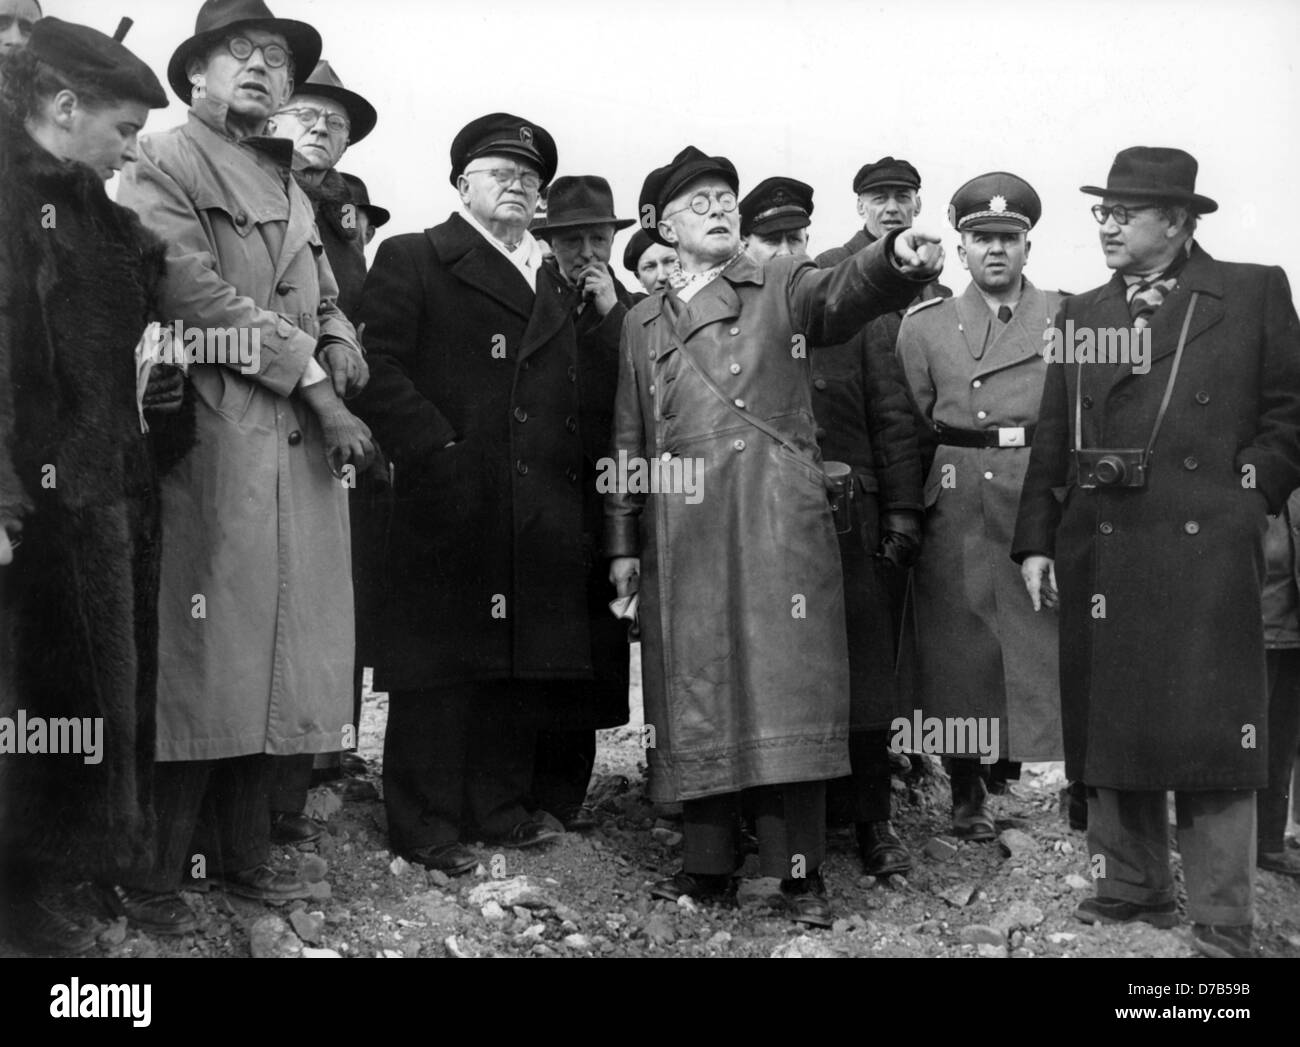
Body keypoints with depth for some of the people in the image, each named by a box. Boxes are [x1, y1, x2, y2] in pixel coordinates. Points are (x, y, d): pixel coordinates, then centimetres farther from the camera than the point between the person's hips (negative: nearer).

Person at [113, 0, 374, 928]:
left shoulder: (293, 195, 25)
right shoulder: (162, 163, 0)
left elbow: (328, 311, 23)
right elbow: (196, 290, -11)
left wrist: (339, 363, -1)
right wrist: (312, 381, -12)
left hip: (304, 450, 7)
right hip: (214, 441, -7)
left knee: (273, 656, 7)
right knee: (197, 662, -7)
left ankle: (243, 852, 16)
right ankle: (159, 874, 2)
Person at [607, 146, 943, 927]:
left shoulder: (784, 285, 10)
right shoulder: (644, 323, 20)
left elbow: (846, 293, -12)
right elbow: (630, 440, 20)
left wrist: (897, 260, -34)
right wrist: (623, 542, 13)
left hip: (776, 519, -3)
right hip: (682, 530, 3)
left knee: (786, 684, -8)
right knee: (696, 692, 4)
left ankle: (801, 871, -2)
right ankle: (708, 865, 13)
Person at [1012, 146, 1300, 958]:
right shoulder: (1082, 313, 15)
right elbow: (1053, 440, 11)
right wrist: (1036, 541, 4)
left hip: (1206, 550, -4)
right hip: (1101, 549, 4)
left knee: (1208, 729, -4)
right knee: (1108, 722, 8)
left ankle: (1223, 923, 4)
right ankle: (1134, 886, 22)